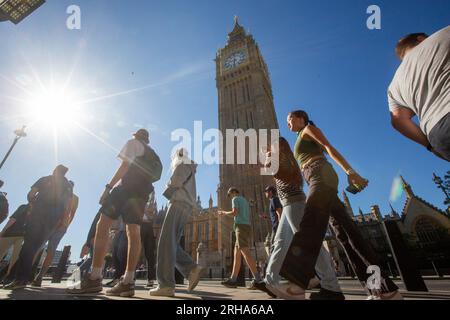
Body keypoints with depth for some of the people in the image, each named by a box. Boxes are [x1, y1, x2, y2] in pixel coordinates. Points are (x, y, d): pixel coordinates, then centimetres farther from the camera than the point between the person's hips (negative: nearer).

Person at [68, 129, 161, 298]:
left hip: (127, 186, -6)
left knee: (103, 224, -5)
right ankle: (128, 282, -4)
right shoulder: (153, 155, 32)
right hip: (143, 192, 7)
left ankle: (95, 278, -12)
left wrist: (109, 186, -9)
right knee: (134, 232, -1)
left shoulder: (133, 143, 11)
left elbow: (125, 165, -5)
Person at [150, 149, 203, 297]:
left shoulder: (183, 165, 5)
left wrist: (168, 192, 7)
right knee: (172, 244, 6)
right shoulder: (189, 169, 32)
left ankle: (166, 285, -17)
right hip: (186, 207, 9)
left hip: (179, 205, -9)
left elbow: (174, 183, -11)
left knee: (166, 243, -14)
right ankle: (192, 269, -5)